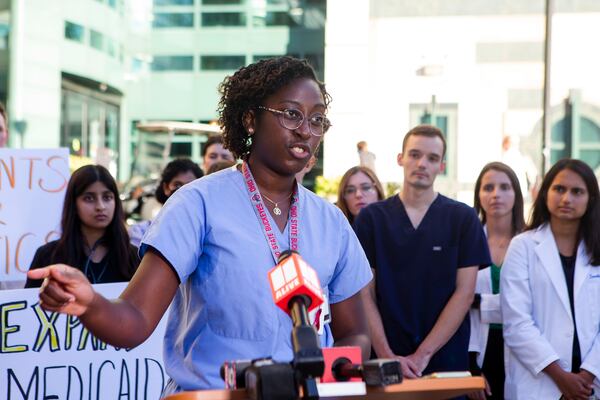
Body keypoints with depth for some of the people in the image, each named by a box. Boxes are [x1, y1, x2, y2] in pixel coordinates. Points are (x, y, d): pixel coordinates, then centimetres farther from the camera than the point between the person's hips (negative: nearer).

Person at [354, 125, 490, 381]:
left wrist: (423, 355, -12)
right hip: (386, 363, 0)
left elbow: (464, 292, -5)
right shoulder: (371, 218, 2)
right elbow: (365, 293, -1)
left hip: (446, 361, 0)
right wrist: (386, 356, -13)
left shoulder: (463, 218, 0)